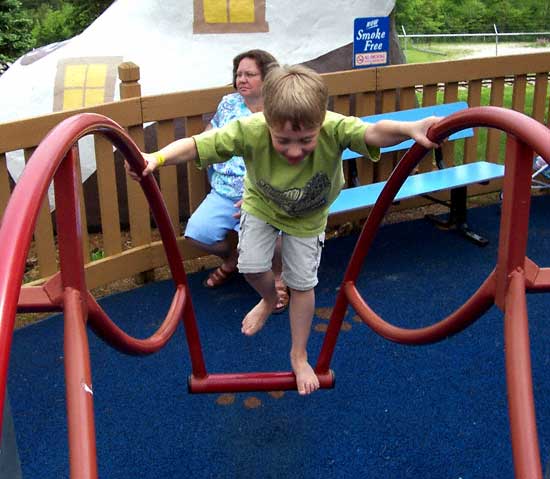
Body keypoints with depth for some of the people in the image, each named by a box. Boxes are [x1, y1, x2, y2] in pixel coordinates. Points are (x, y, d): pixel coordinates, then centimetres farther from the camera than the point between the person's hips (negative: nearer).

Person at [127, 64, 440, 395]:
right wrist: (157, 158, -59)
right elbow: (196, 145, -41)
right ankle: (269, 299, 37)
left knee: (302, 283, 6)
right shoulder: (250, 131, -41)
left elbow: (374, 133, -59)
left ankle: (299, 355, 30)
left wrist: (410, 129, -79)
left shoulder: (335, 129, -43)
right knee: (251, 266, -3)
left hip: (308, 217, 0)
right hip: (262, 204, 1)